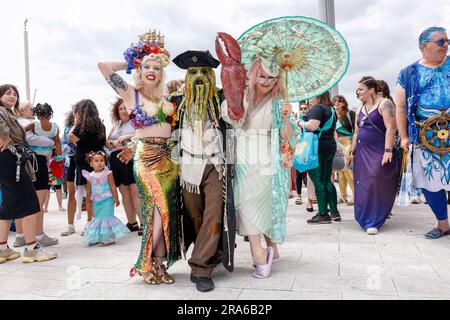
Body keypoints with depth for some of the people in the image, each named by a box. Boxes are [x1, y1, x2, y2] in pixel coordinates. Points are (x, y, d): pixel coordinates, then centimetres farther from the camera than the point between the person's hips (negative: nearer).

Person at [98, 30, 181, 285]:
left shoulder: (165, 97, 14)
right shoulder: (130, 93, 1)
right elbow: (104, 66, -7)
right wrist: (131, 63, 5)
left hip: (169, 157, 5)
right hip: (146, 158, -5)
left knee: (167, 211, 4)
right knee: (159, 209, -8)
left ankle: (159, 264, 16)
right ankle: (146, 264, 10)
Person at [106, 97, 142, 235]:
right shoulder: (116, 126, 23)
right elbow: (106, 142, 20)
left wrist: (127, 136, -14)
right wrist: (113, 143, -1)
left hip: (131, 158, -6)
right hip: (116, 160, 6)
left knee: (135, 192, -12)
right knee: (124, 193, 7)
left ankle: (143, 223, -10)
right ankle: (132, 223, 14)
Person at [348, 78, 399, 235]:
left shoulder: (384, 103, -5)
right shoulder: (360, 110, 17)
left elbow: (391, 128, -14)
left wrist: (388, 150, -23)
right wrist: (352, 152, 16)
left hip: (379, 153, -7)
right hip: (363, 153, 7)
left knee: (376, 184, -12)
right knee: (363, 186, 6)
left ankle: (373, 221, -5)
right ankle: (367, 218, 17)